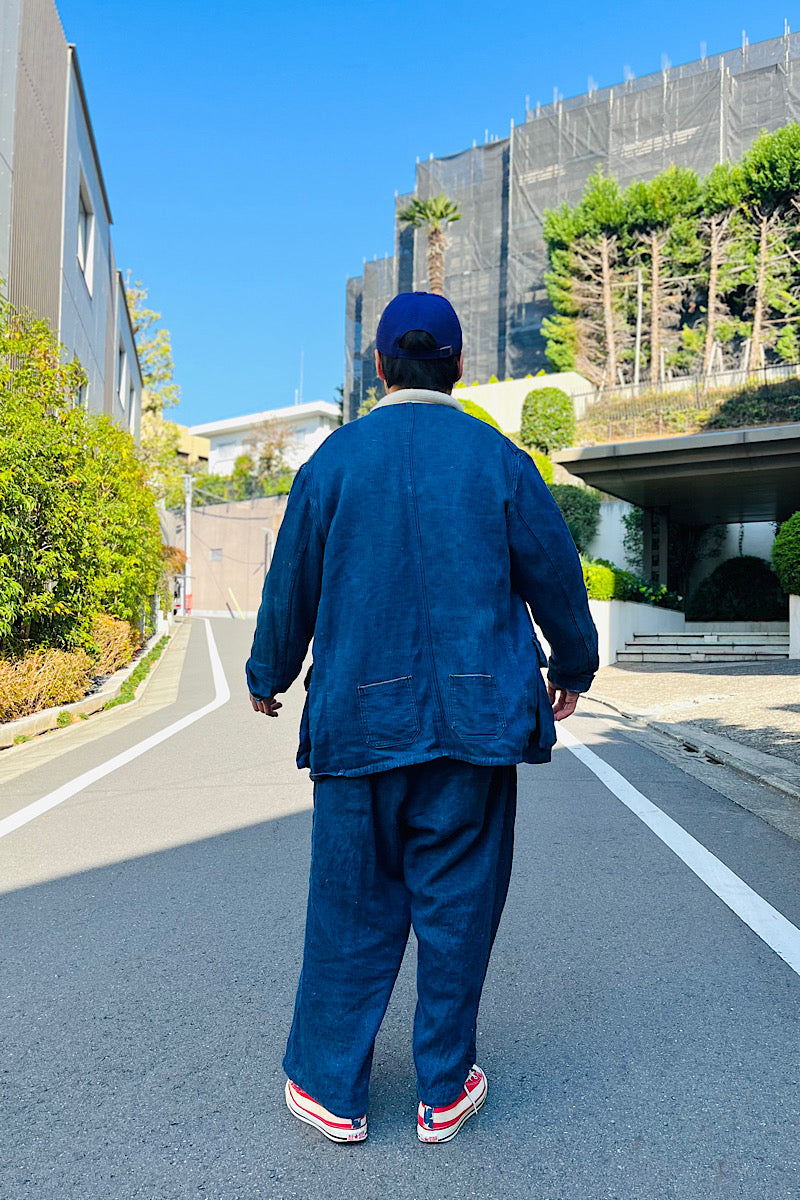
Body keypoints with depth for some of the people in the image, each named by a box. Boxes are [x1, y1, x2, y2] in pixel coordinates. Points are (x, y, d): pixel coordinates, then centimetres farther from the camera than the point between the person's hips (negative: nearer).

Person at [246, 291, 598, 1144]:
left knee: (351, 903, 12)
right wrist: (572, 668, 23)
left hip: (359, 715, 0)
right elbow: (554, 576, 7)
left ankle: (331, 1088, 26)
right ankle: (445, 1090, 26)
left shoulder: (335, 457, 1)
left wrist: (268, 676, 21)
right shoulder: (498, 458, 1)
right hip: (476, 715, 0)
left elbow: (291, 583, 5)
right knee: (457, 901, 11)